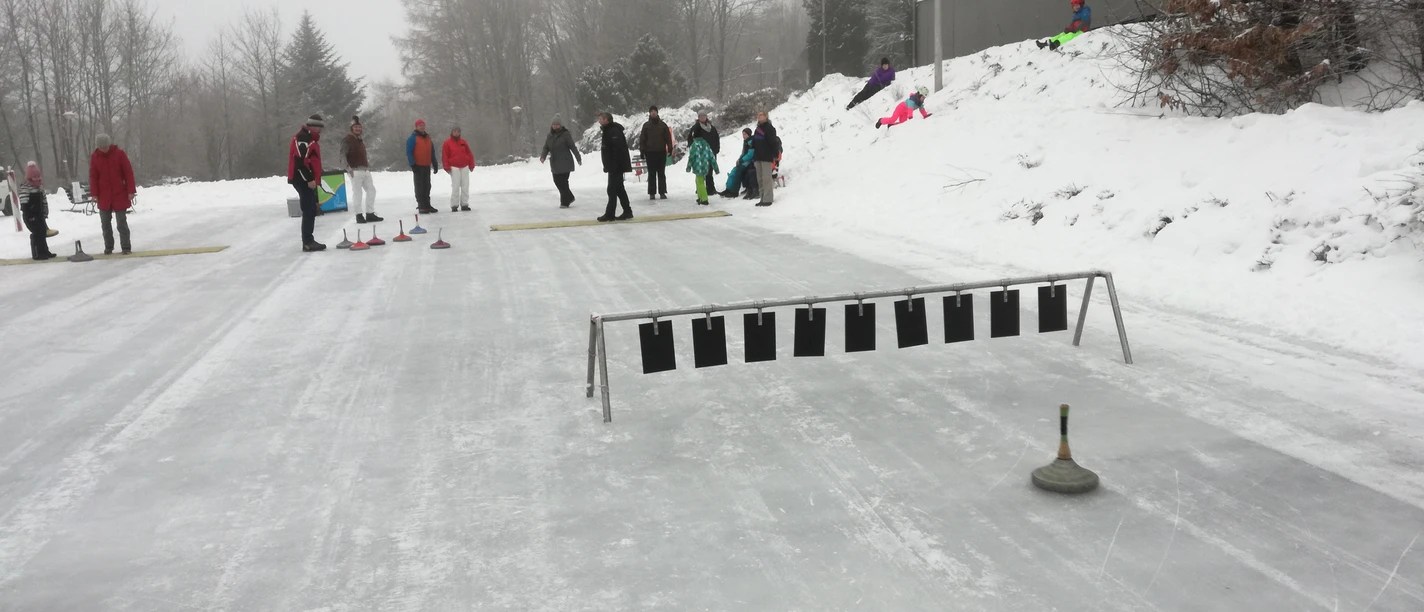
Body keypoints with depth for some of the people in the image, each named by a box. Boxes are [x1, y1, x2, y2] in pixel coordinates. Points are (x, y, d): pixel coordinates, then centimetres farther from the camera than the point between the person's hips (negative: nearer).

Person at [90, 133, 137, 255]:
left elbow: (128, 173, -4)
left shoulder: (119, 154, -5)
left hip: (120, 195, -3)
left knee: (122, 223, 0)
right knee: (105, 223, 7)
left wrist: (131, 190, -8)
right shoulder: (95, 157, 2)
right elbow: (93, 177, 4)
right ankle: (108, 247, 15)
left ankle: (126, 247, 5)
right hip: (103, 196, 3)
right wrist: (94, 194, -3)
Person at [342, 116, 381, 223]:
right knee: (357, 192, -7)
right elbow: (343, 154, -14)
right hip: (355, 170, -9)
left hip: (365, 169, 9)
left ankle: (370, 214, 16)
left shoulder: (362, 140, 19)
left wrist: (368, 164, 22)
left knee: (371, 190, 9)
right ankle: (359, 215, -1)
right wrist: (348, 167, -23)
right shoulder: (347, 140, -7)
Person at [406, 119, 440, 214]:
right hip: (418, 166, -7)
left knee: (427, 186, 10)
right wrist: (413, 164, -16)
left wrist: (435, 164, 16)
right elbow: (409, 152, -10)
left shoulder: (428, 138, 16)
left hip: (427, 166, 7)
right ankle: (421, 206, -4)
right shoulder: (412, 138, -5)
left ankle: (427, 205, 17)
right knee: (420, 186, -5)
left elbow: (432, 152, 21)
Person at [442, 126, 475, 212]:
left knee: (465, 187, 4)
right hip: (454, 167, -4)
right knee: (455, 187, -7)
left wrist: (471, 165, 5)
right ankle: (454, 206, -3)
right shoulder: (447, 143, -1)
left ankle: (464, 204, 10)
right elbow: (445, 156, -3)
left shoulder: (463, 142, 10)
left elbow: (469, 154, 11)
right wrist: (447, 167, -9)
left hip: (465, 167, 4)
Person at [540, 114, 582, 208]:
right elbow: (546, 148, 9)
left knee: (563, 182, -7)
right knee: (557, 181, 10)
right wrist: (543, 156, -9)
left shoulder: (565, 134, -9)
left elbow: (572, 147, -8)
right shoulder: (550, 135, 8)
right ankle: (569, 197, 28)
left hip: (565, 163, -6)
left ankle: (565, 202, 3)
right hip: (555, 164, 6)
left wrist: (578, 158, -9)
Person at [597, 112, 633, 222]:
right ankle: (627, 212, 18)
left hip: (616, 166, -11)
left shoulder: (614, 131, -18)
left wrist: (613, 165, -27)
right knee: (619, 189, 14)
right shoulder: (609, 130, 16)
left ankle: (609, 214, -2)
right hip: (614, 166, 11)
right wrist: (608, 165, 22)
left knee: (612, 190, -6)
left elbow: (617, 149, -26)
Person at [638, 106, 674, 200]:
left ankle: (662, 192, 7)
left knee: (661, 173, 4)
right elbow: (642, 139, 5)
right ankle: (652, 193, 6)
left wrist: (670, 149, -3)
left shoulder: (663, 125, 6)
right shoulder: (646, 125, 5)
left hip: (661, 152, 0)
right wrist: (642, 151, -3)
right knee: (651, 174, 3)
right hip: (650, 153, 0)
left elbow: (668, 138, 6)